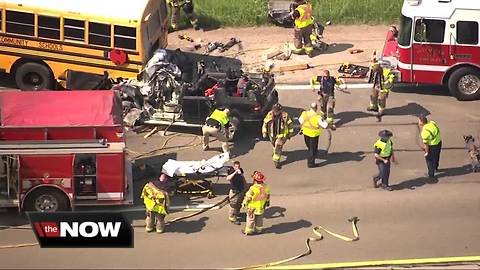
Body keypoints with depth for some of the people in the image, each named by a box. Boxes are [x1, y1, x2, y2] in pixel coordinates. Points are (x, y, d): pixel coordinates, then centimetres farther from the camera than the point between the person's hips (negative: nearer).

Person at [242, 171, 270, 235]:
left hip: (252, 207, -5)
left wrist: (244, 203, -2)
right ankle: (259, 229, 36)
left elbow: (248, 197, -18)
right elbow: (268, 196, 4)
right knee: (259, 218, 23)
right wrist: (267, 202, 22)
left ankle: (249, 231, 23)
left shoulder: (253, 188, -29)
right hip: (261, 206, 5)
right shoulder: (266, 187, -12)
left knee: (250, 219, 12)